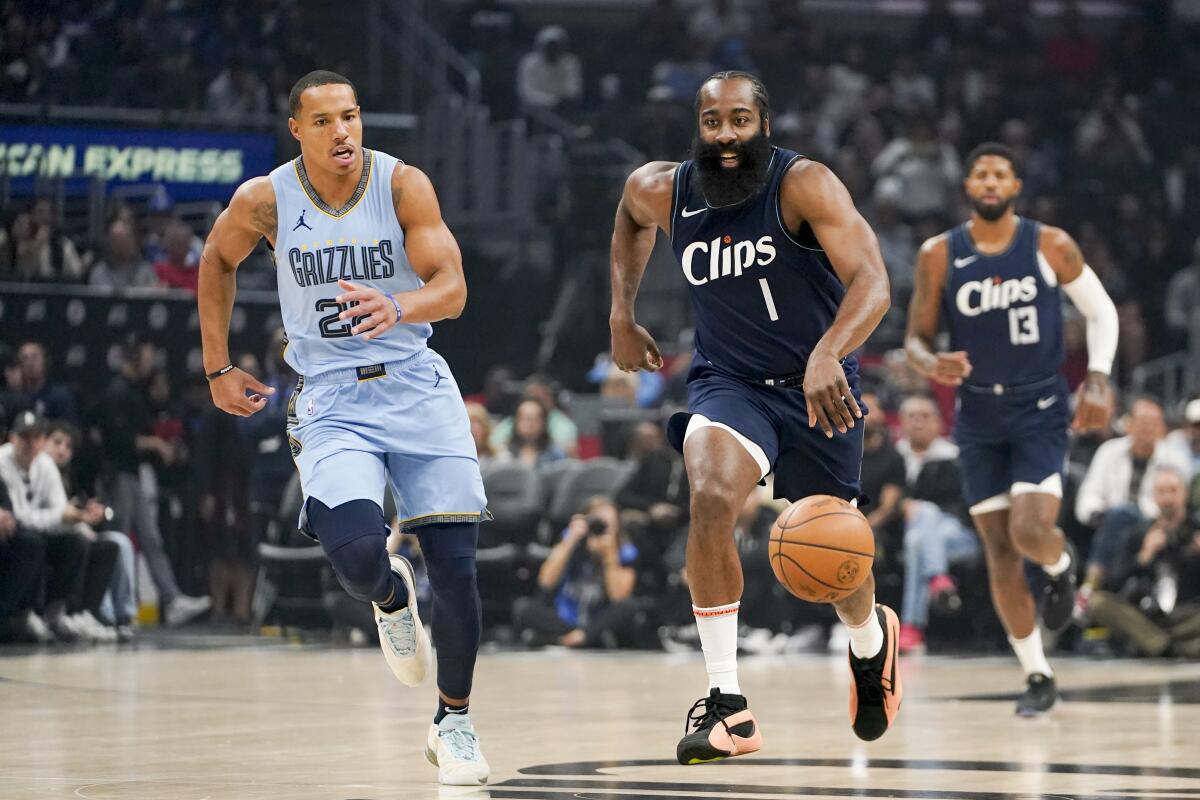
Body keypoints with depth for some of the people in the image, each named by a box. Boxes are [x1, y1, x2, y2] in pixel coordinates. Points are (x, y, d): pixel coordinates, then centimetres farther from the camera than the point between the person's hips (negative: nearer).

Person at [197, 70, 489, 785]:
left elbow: (452, 289, -16)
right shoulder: (266, 200, -5)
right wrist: (219, 367, 15)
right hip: (332, 398, 0)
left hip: (416, 385, 0)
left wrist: (398, 308, -38)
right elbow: (217, 261, 16)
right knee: (357, 555, -24)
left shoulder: (402, 184, -9)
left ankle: (455, 723, 14)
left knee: (455, 564, -7)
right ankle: (392, 596, 16)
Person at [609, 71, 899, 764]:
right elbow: (630, 215, 20)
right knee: (711, 499, -30)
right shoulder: (662, 191, -8)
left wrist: (828, 354, -51)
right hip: (728, 383, 2)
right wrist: (623, 314, 12)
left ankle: (873, 638, 49)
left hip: (817, 386, -2)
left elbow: (872, 282, -34)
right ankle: (728, 706, -25)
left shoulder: (804, 185, -22)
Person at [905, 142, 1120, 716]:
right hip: (979, 415, 2)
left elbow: (1101, 311, 4)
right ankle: (1037, 676, 15)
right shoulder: (939, 256, -4)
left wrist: (1098, 378, -11)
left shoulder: (1050, 246, -7)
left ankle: (1061, 566, 17)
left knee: (1031, 531, -21)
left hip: (1039, 409, -2)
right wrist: (932, 365, -23)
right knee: (999, 550, 2)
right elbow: (916, 339, 0)